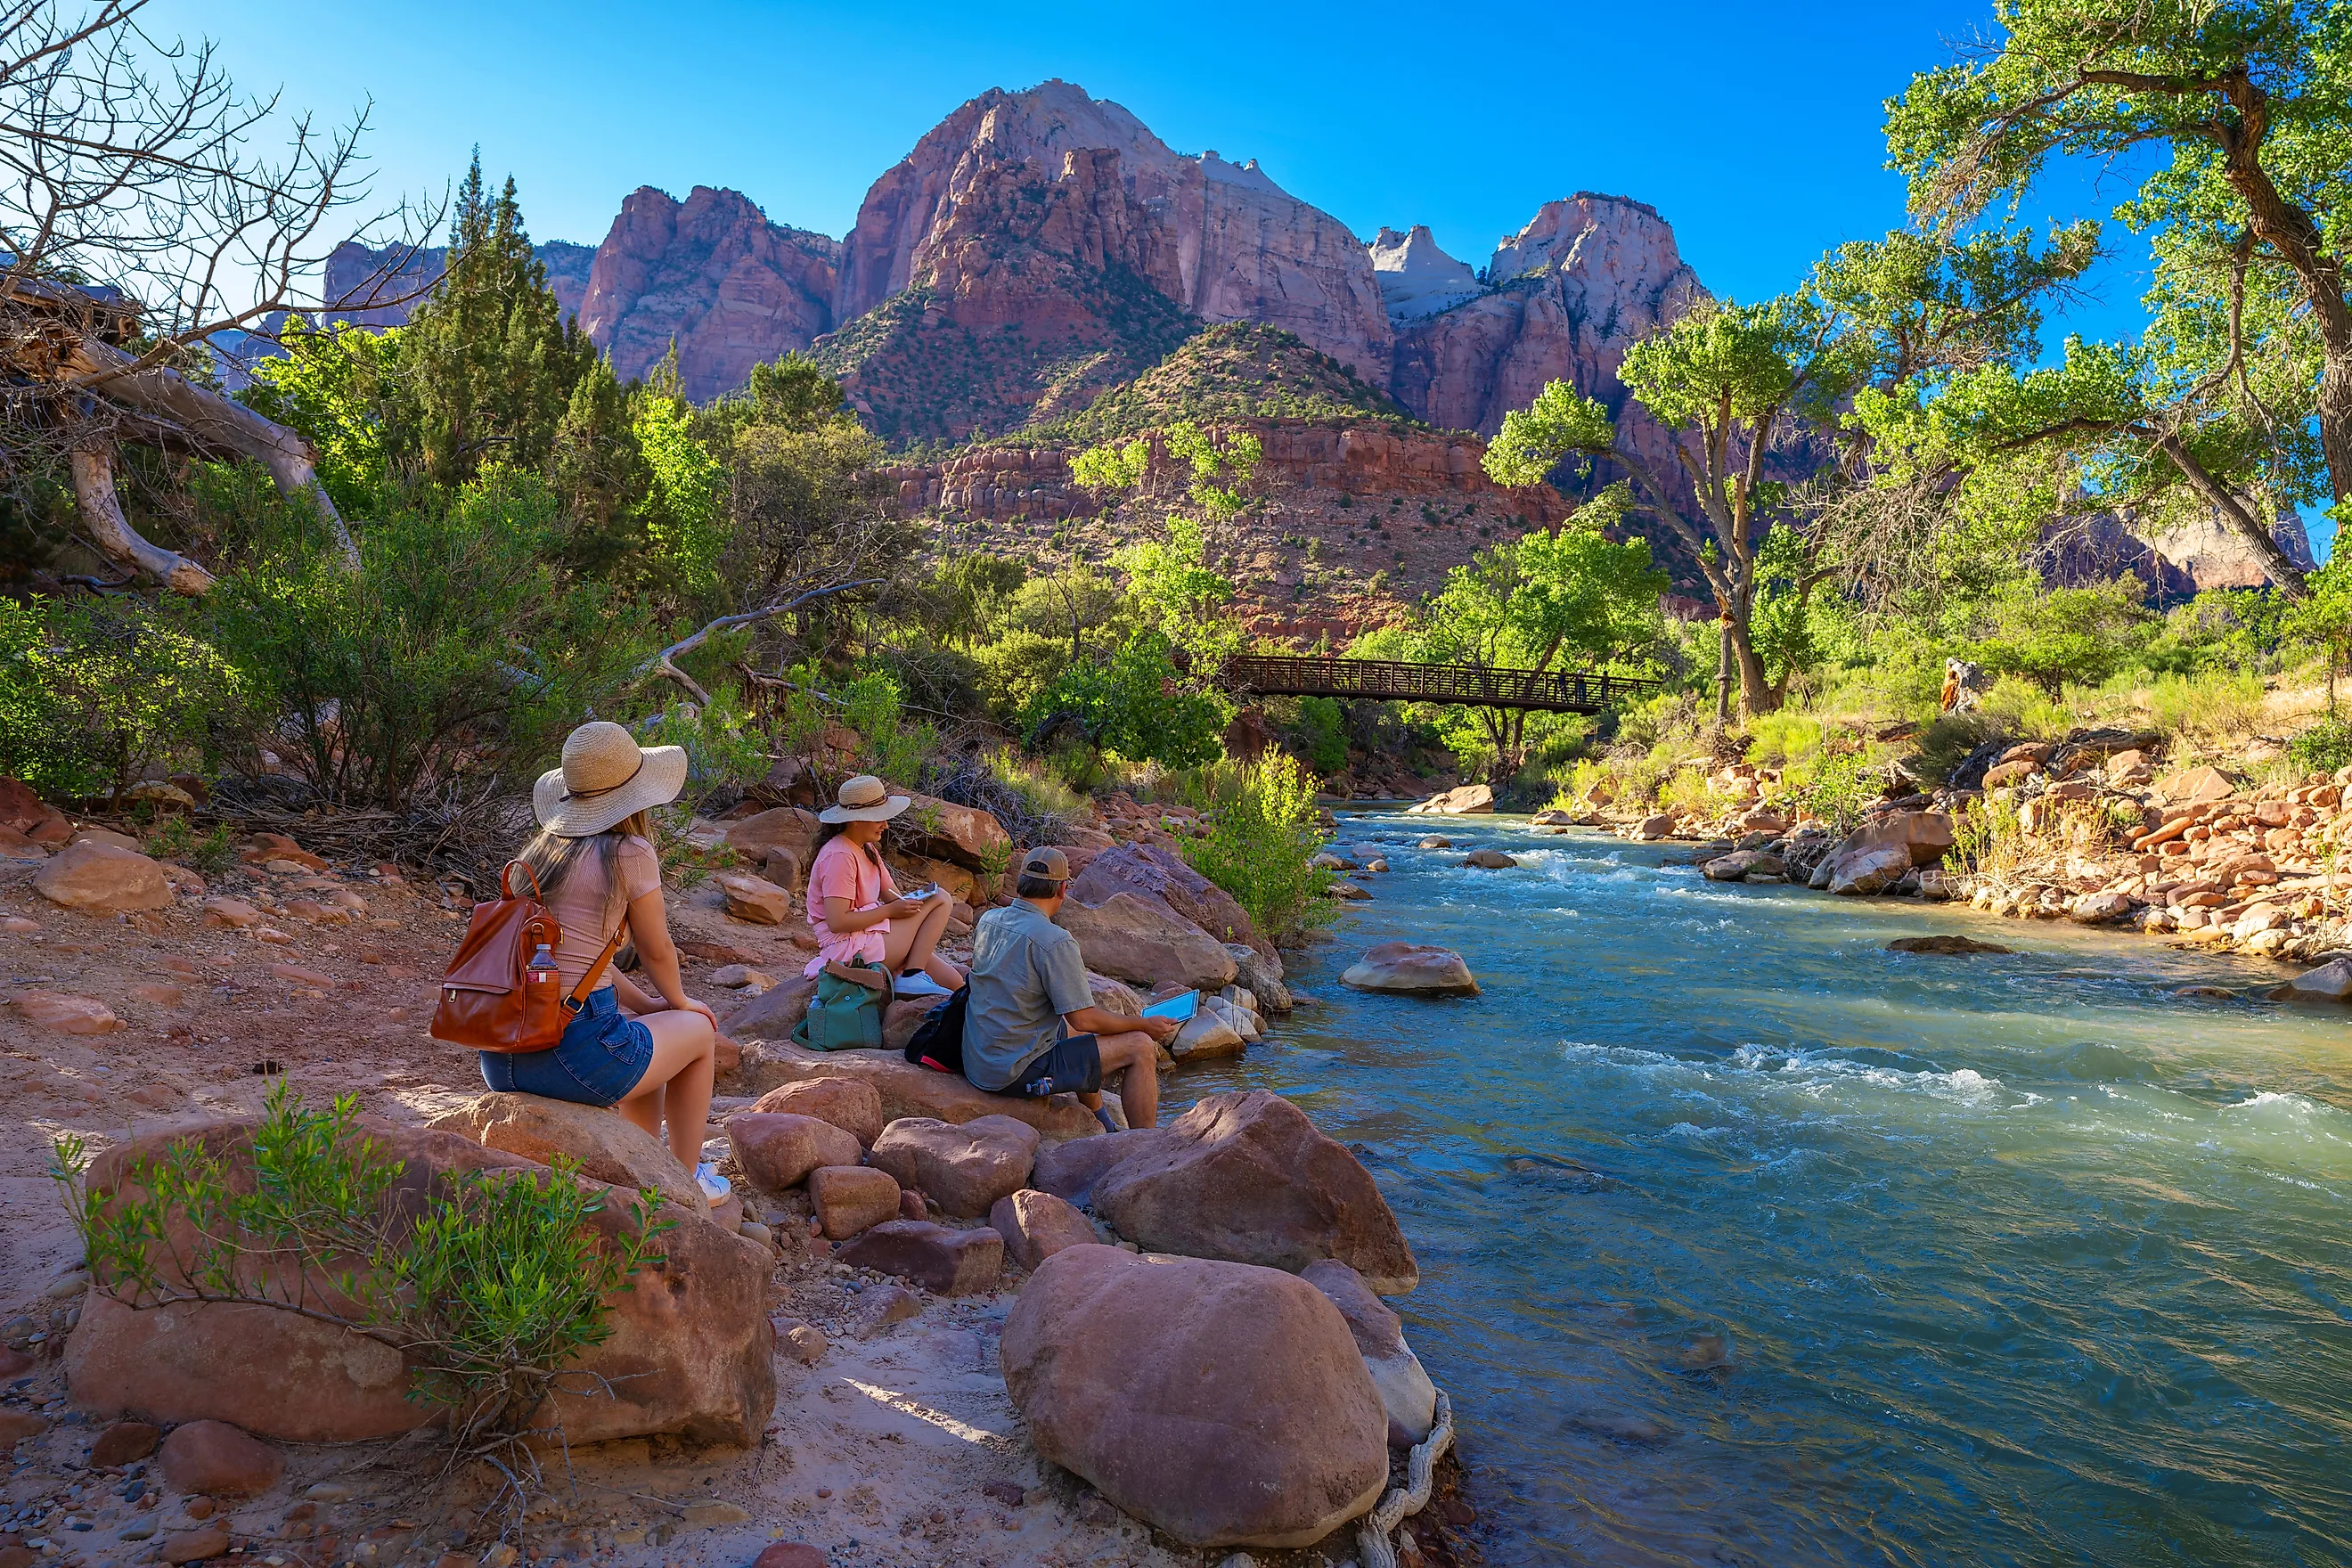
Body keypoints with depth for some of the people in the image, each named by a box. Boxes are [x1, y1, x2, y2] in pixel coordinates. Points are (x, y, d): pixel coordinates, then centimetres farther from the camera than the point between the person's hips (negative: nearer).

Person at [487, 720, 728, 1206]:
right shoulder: (630, 853, -8)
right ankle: (687, 1180, 31)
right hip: (573, 1053, -7)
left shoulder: (542, 849, 13)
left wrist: (647, 1003, 25)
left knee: (641, 1030, 34)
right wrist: (678, 1002, 23)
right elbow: (656, 951, 4)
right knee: (699, 1030, 21)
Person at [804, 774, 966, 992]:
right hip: (849, 947, -9)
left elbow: (893, 897, 10)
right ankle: (914, 975, -13)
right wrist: (890, 910, -19)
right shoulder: (839, 857, -16)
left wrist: (910, 903, -13)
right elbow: (837, 922, -23)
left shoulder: (867, 849, 14)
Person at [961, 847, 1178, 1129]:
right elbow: (1084, 1019, -18)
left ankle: (1102, 1127, 41)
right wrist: (1146, 1026, -5)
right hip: (1016, 1072, -9)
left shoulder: (988, 920, 3)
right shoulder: (1055, 941, -22)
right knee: (1141, 1048, -4)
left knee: (1081, 1031, 32)